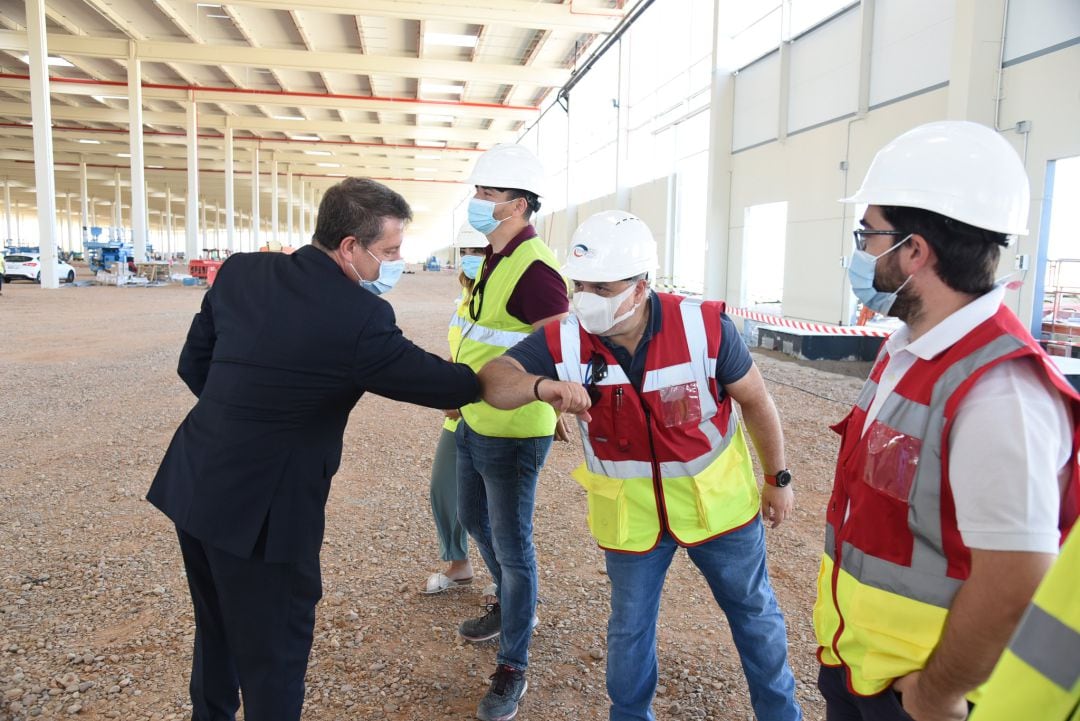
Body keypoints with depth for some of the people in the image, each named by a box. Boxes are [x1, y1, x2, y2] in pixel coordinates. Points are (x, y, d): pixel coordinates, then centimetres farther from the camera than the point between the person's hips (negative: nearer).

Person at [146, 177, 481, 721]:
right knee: (274, 655, 12)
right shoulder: (360, 317, -22)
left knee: (217, 630, 28)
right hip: (262, 511, -7)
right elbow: (448, 387, -13)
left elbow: (193, 363, 8)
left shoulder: (239, 272, -1)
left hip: (193, 488, 8)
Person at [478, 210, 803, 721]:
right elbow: (494, 380, -27)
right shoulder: (563, 340, -19)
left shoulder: (705, 327, -23)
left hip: (719, 500, 0)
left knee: (754, 613, 20)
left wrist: (777, 478, 1)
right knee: (629, 628, 17)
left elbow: (755, 401, -9)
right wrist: (542, 386, -48)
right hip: (631, 514, 1)